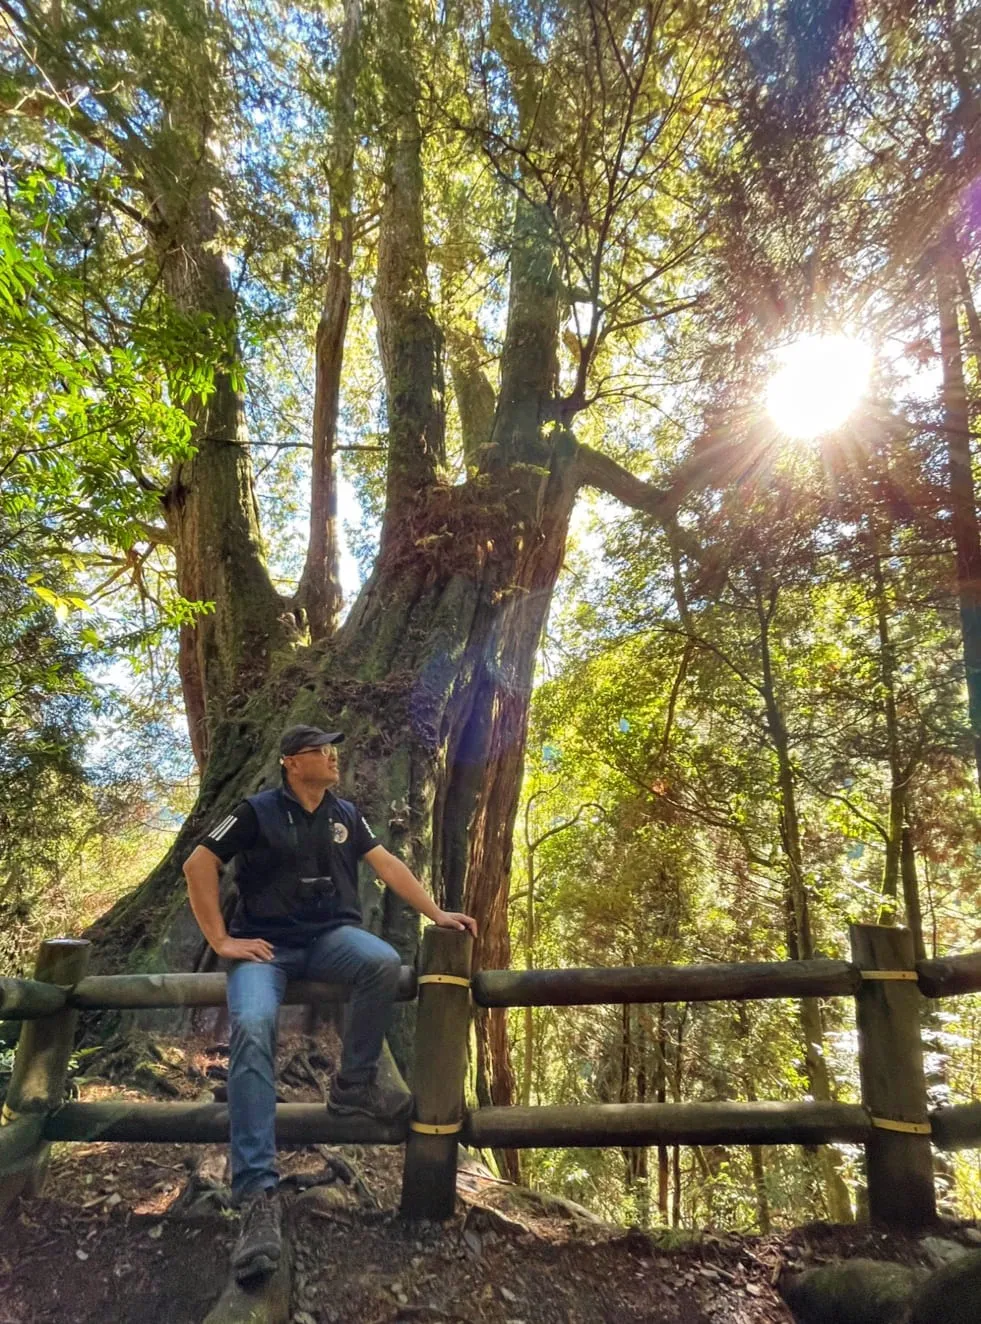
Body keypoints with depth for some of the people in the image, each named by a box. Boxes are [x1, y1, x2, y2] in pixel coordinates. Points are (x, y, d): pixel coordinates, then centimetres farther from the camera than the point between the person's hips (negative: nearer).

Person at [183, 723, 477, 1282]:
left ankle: (354, 1086, -10)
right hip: (267, 945, -3)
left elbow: (386, 863, 8)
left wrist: (436, 912, -1)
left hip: (331, 936, 3)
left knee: (385, 961, -29)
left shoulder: (346, 813, 10)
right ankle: (259, 1194, -27)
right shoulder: (258, 811, -3)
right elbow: (198, 865, -3)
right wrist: (222, 941, -8)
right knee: (251, 1031, -31)